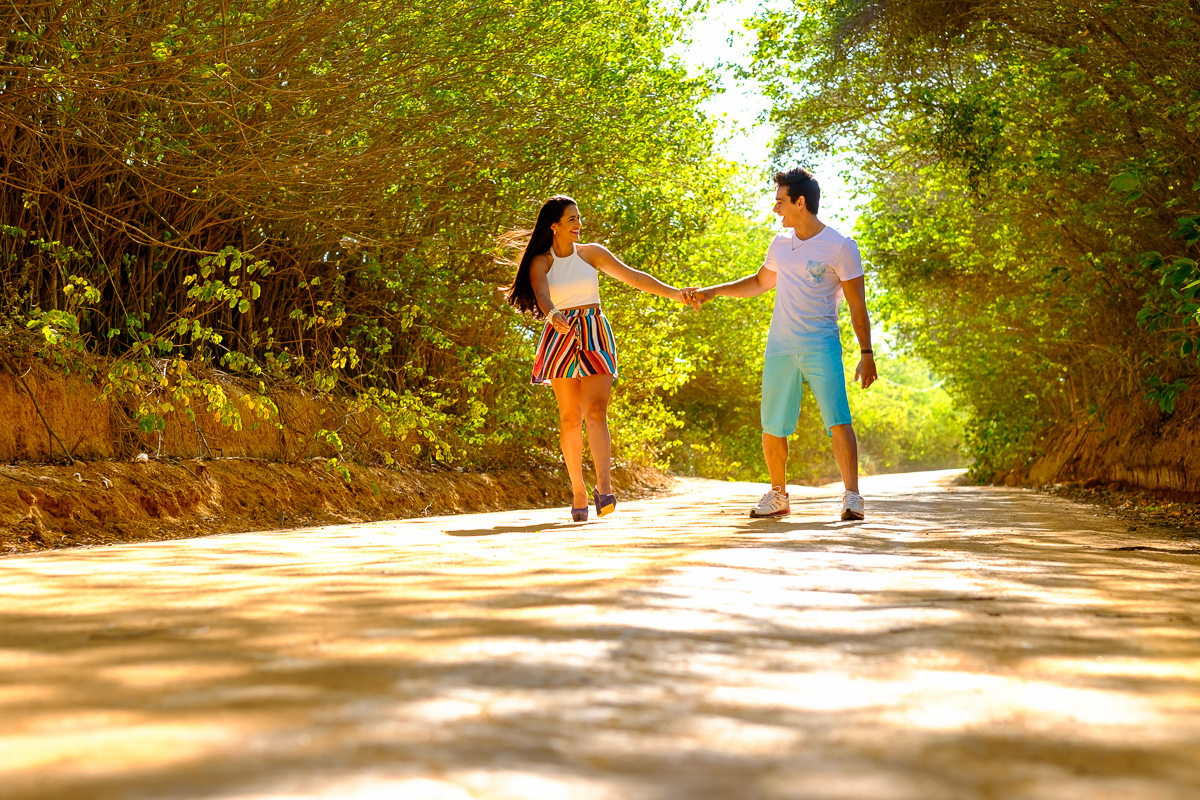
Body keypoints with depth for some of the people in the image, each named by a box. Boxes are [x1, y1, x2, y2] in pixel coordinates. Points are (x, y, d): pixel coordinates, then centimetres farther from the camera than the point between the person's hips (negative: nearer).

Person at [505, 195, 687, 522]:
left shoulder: (591, 253, 9)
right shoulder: (540, 263, 4)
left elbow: (632, 276, 5)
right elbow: (541, 294, -15)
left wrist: (674, 292, -3)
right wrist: (553, 315, -38)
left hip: (595, 335, 0)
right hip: (561, 336, 0)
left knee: (596, 410, -14)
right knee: (570, 417, -2)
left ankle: (604, 486, -25)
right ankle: (578, 491, 5)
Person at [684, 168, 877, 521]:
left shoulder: (840, 247, -6)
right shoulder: (781, 244, 12)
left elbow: (857, 304, -5)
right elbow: (759, 282, 29)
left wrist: (866, 353, -9)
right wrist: (711, 292, 22)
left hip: (821, 347, -5)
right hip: (779, 347, 5)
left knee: (838, 420, -16)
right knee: (772, 427, 7)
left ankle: (852, 497, -13)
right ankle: (778, 495, 23)